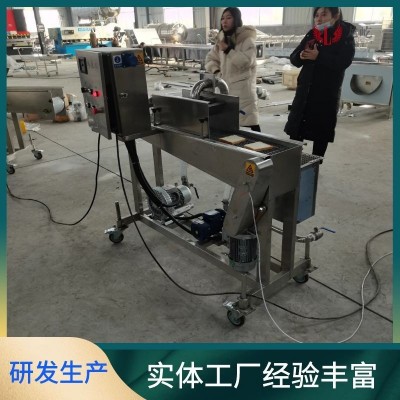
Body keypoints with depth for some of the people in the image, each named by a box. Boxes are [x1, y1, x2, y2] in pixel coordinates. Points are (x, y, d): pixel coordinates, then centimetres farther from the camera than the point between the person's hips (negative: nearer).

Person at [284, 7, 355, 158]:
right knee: (295, 130, 0)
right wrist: (301, 56, -17)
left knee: (321, 132, 5)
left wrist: (318, 56, -26)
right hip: (305, 92, 3)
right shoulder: (311, 35, 9)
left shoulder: (346, 36, -2)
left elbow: (343, 62, -17)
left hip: (328, 94, -3)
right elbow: (293, 59, 5)